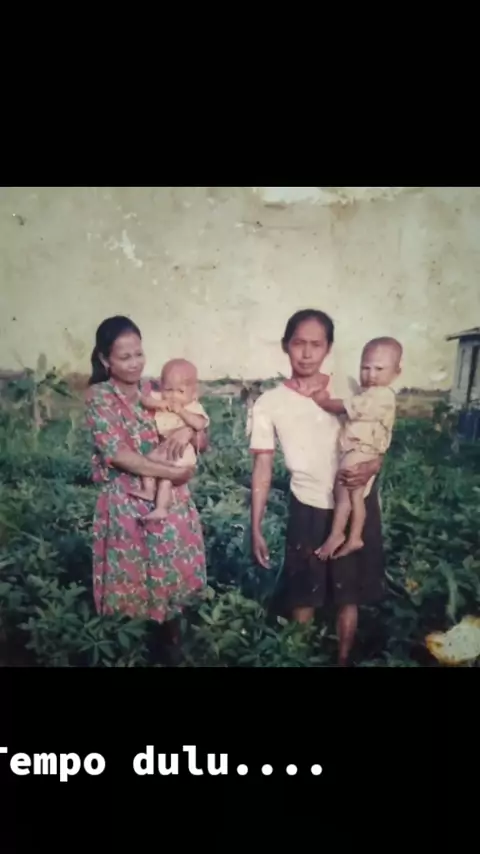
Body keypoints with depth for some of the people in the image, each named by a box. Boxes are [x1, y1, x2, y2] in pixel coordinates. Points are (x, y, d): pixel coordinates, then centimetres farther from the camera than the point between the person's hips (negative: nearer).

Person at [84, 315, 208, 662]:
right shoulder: (99, 397, -7)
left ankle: (169, 644, 31)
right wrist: (172, 472, -19)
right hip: (128, 504, -4)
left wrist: (189, 430, -17)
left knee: (173, 578, 11)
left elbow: (204, 442, 7)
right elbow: (117, 454, -18)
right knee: (133, 584, 5)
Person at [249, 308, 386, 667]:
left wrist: (372, 466, -21)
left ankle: (344, 658, 33)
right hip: (309, 508, -1)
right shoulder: (269, 404, -6)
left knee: (349, 593, 14)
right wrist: (256, 529, -4)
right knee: (303, 595, 11)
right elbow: (263, 468, -2)